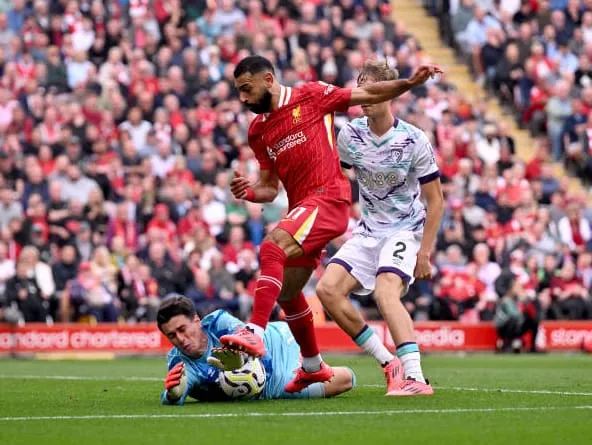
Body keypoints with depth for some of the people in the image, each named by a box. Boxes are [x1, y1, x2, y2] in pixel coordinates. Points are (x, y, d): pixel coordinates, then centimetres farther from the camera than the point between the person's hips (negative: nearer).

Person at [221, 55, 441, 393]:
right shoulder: (258, 131, 16)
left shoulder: (311, 96, 0)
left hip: (328, 198, -8)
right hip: (301, 207, 8)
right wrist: (249, 192, -2)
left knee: (272, 248, -29)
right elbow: (270, 188, 19)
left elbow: (369, 95, 5)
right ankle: (313, 367, 35)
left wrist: (410, 82, -7)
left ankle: (255, 333, -37)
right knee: (286, 292, 15)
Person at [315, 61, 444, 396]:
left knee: (386, 293, -29)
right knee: (328, 289, -11)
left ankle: (416, 377, -34)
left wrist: (424, 252, -14)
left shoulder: (414, 140, -14)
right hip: (368, 231, 6)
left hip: (405, 230, -6)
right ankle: (389, 363, -3)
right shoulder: (350, 134, -2)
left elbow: (435, 199, -9)